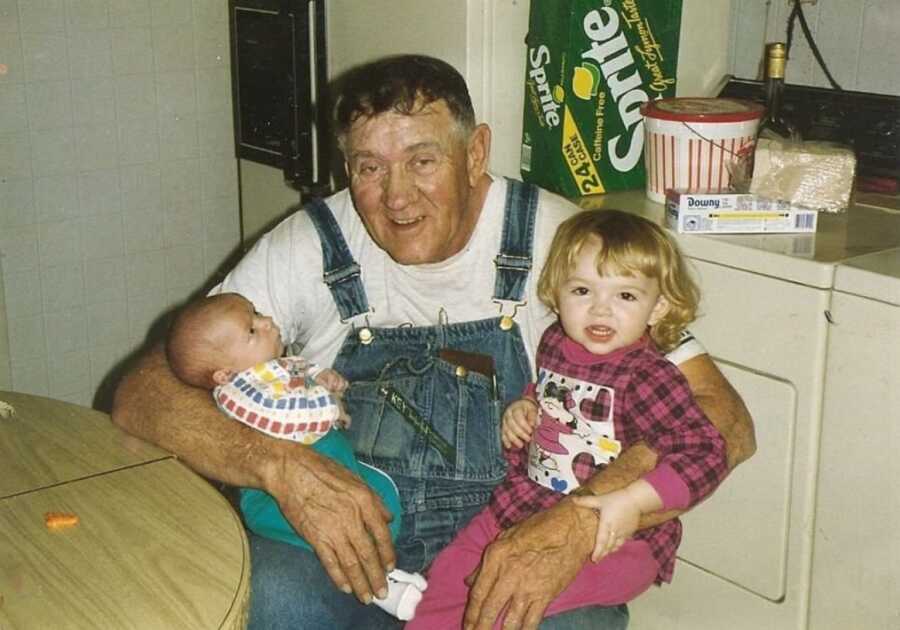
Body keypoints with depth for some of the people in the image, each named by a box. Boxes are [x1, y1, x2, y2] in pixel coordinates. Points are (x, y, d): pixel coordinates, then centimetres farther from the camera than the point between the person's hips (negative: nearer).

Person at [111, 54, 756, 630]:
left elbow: (722, 420, -14)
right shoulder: (309, 248, -5)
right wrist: (281, 465, -29)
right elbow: (141, 393, -10)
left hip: (511, 543, 0)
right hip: (339, 540, 1)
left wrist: (578, 522, -32)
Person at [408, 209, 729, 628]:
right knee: (449, 572, 1)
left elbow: (706, 454, -27)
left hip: (611, 536, -7)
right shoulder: (554, 343, 3)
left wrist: (633, 501, -34)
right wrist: (523, 407, 5)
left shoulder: (648, 378, -20)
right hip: (524, 506, 7)